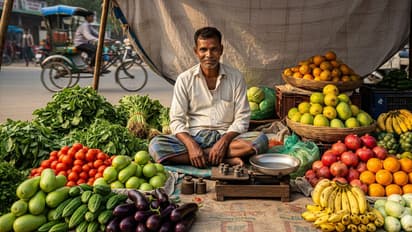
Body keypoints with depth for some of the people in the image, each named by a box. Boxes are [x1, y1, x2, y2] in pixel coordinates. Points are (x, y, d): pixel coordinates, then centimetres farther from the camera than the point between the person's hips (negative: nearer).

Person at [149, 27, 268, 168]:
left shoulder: (235, 77, -1)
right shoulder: (185, 79, -1)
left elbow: (241, 119, -2)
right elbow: (177, 120, -5)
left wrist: (223, 141, -20)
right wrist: (191, 145, -23)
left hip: (226, 136, 0)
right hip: (194, 136, 1)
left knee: (260, 140, -28)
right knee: (156, 145, -28)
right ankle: (226, 160, -26)